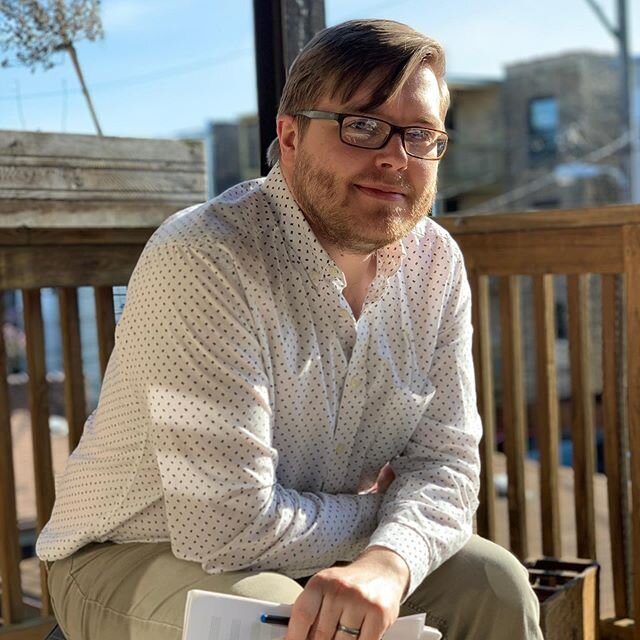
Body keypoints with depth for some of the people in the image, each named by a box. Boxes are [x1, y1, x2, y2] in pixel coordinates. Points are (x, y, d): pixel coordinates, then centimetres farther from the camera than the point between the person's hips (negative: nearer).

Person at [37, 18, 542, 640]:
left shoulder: (435, 262, -6)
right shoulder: (201, 260, -28)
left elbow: (444, 459, -8)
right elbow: (229, 527, -31)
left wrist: (386, 563, -30)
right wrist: (379, 515, -13)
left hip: (326, 559, 6)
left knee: (494, 583, -11)